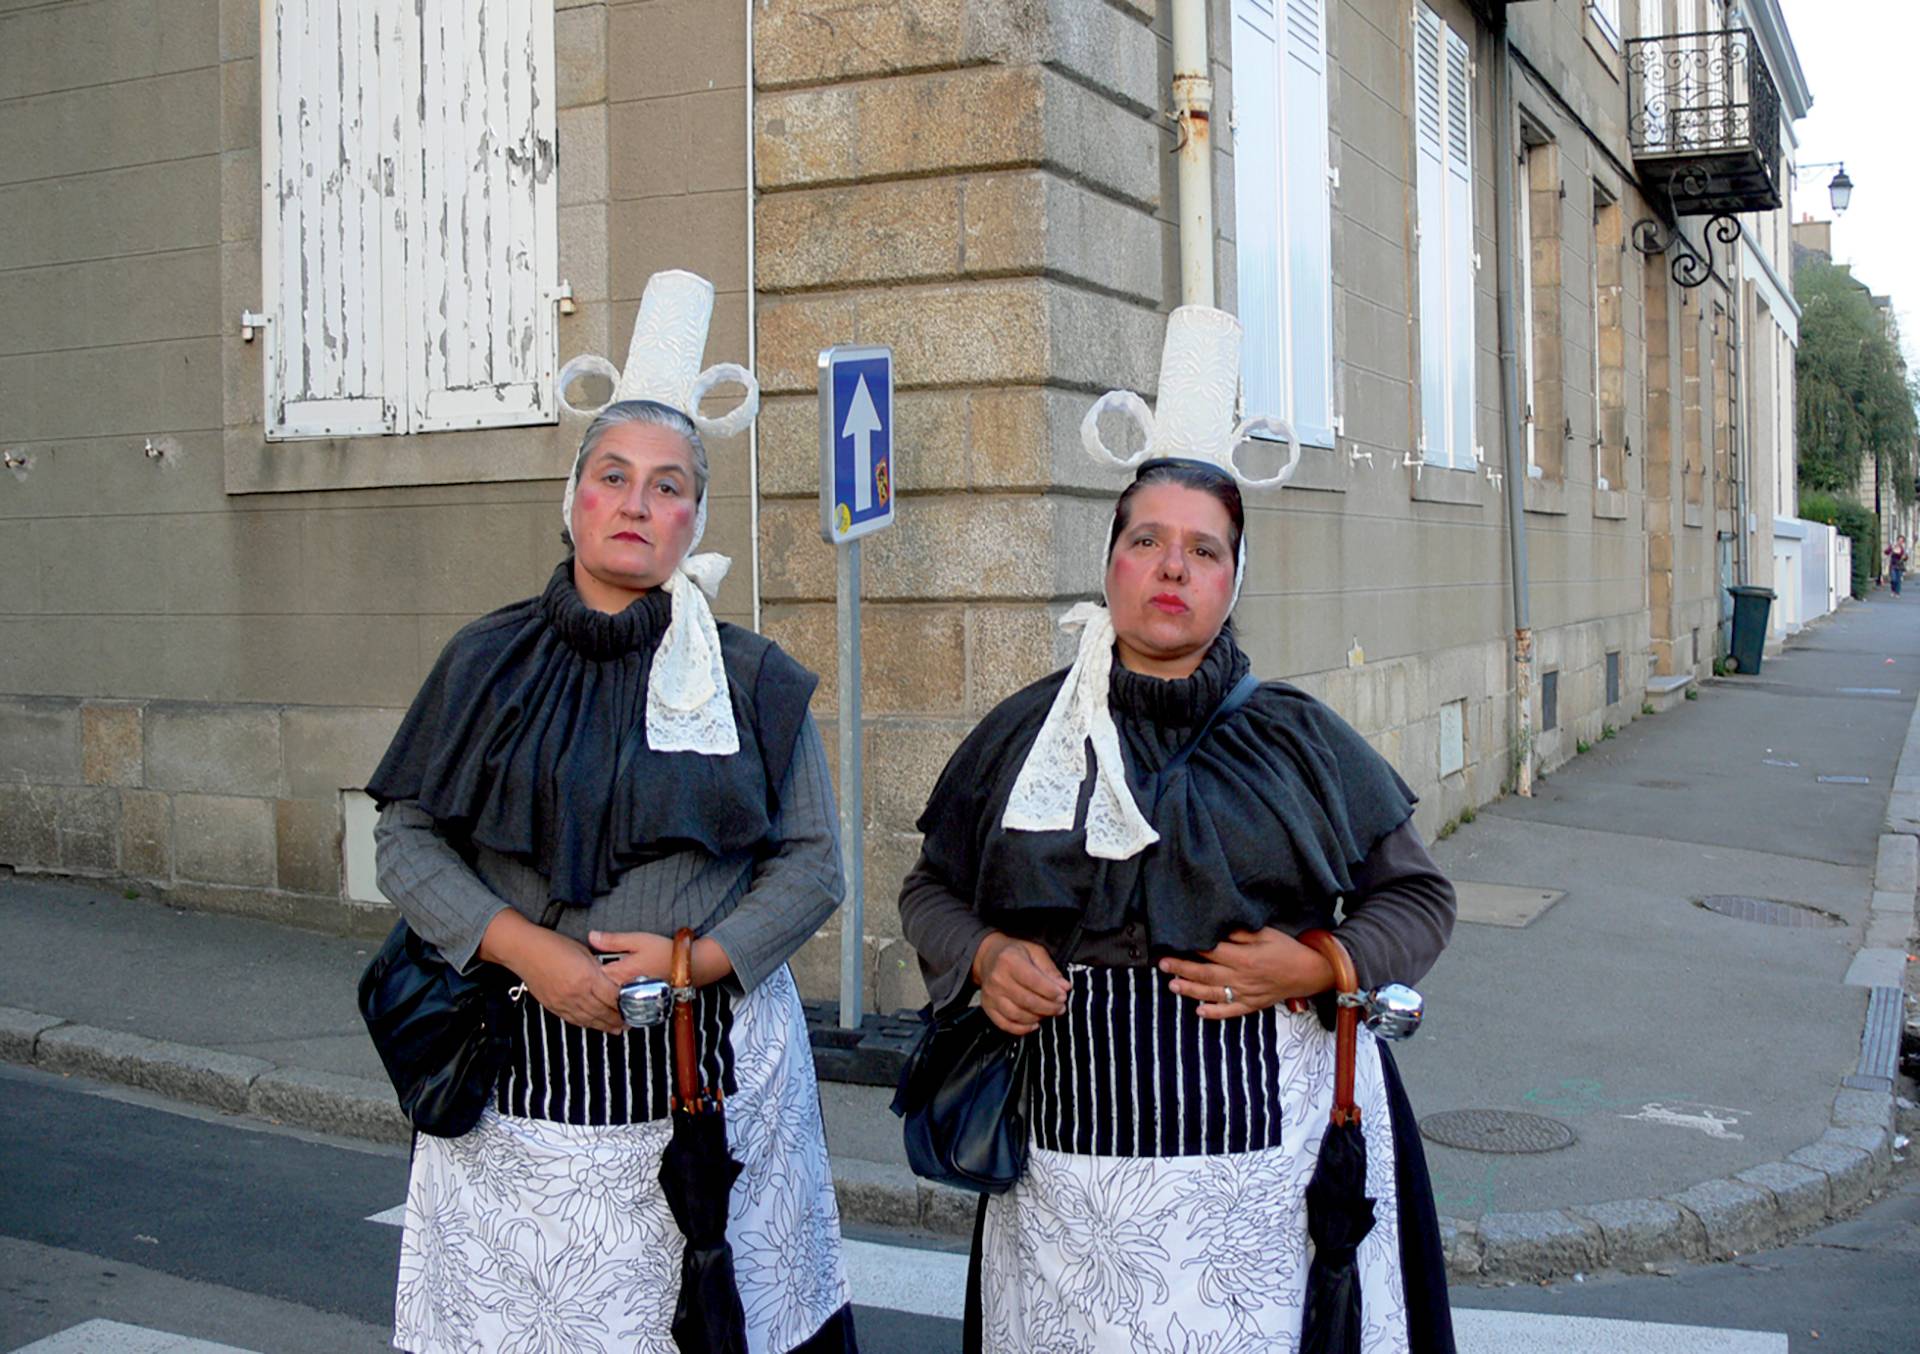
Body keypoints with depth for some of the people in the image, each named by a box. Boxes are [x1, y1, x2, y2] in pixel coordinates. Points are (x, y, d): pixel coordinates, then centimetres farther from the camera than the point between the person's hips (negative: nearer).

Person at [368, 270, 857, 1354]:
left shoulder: (753, 679, 3)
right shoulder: (488, 664, 6)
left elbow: (811, 864, 2)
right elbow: (407, 838, 3)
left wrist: (695, 960, -13)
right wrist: (530, 950, -11)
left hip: (709, 1066, -1)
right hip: (520, 1069, 1)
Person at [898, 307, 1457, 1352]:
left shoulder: (1299, 739, 4)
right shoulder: (1027, 732, 6)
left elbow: (1418, 896, 9)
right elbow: (931, 887, 16)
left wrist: (1317, 967, -9)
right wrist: (983, 956, -5)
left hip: (1269, 1145, 0)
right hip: (1074, 1147, 1)